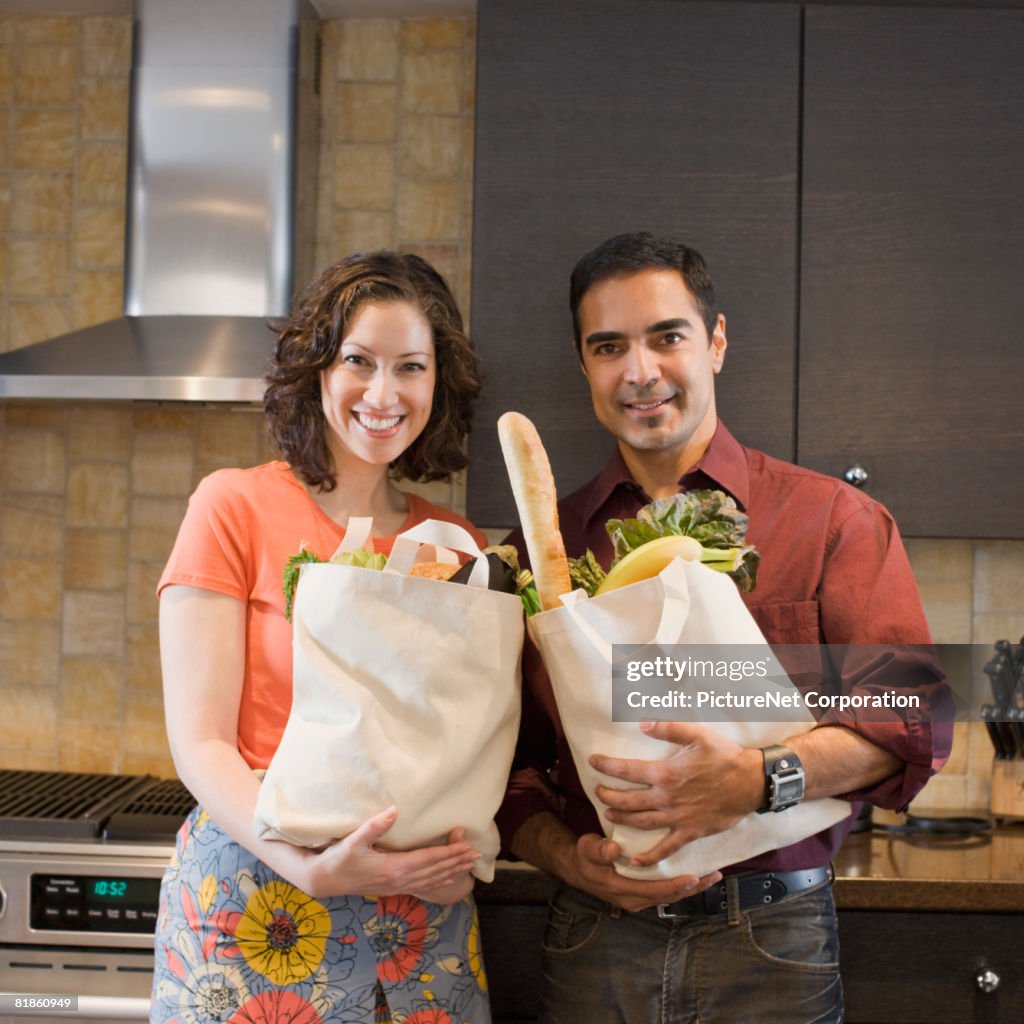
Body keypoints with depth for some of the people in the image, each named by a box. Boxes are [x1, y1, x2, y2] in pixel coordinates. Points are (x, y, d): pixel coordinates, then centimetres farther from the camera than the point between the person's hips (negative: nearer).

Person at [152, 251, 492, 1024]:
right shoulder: (237, 506, -5)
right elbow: (200, 742, -9)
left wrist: (463, 855, -9)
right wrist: (313, 868, -23)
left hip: (427, 915, 4)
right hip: (258, 899, -3)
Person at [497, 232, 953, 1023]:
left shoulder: (834, 520, 1)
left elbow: (913, 712, -9)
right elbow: (505, 758, 6)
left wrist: (763, 779, -24)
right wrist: (568, 859, -12)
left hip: (773, 946, -1)